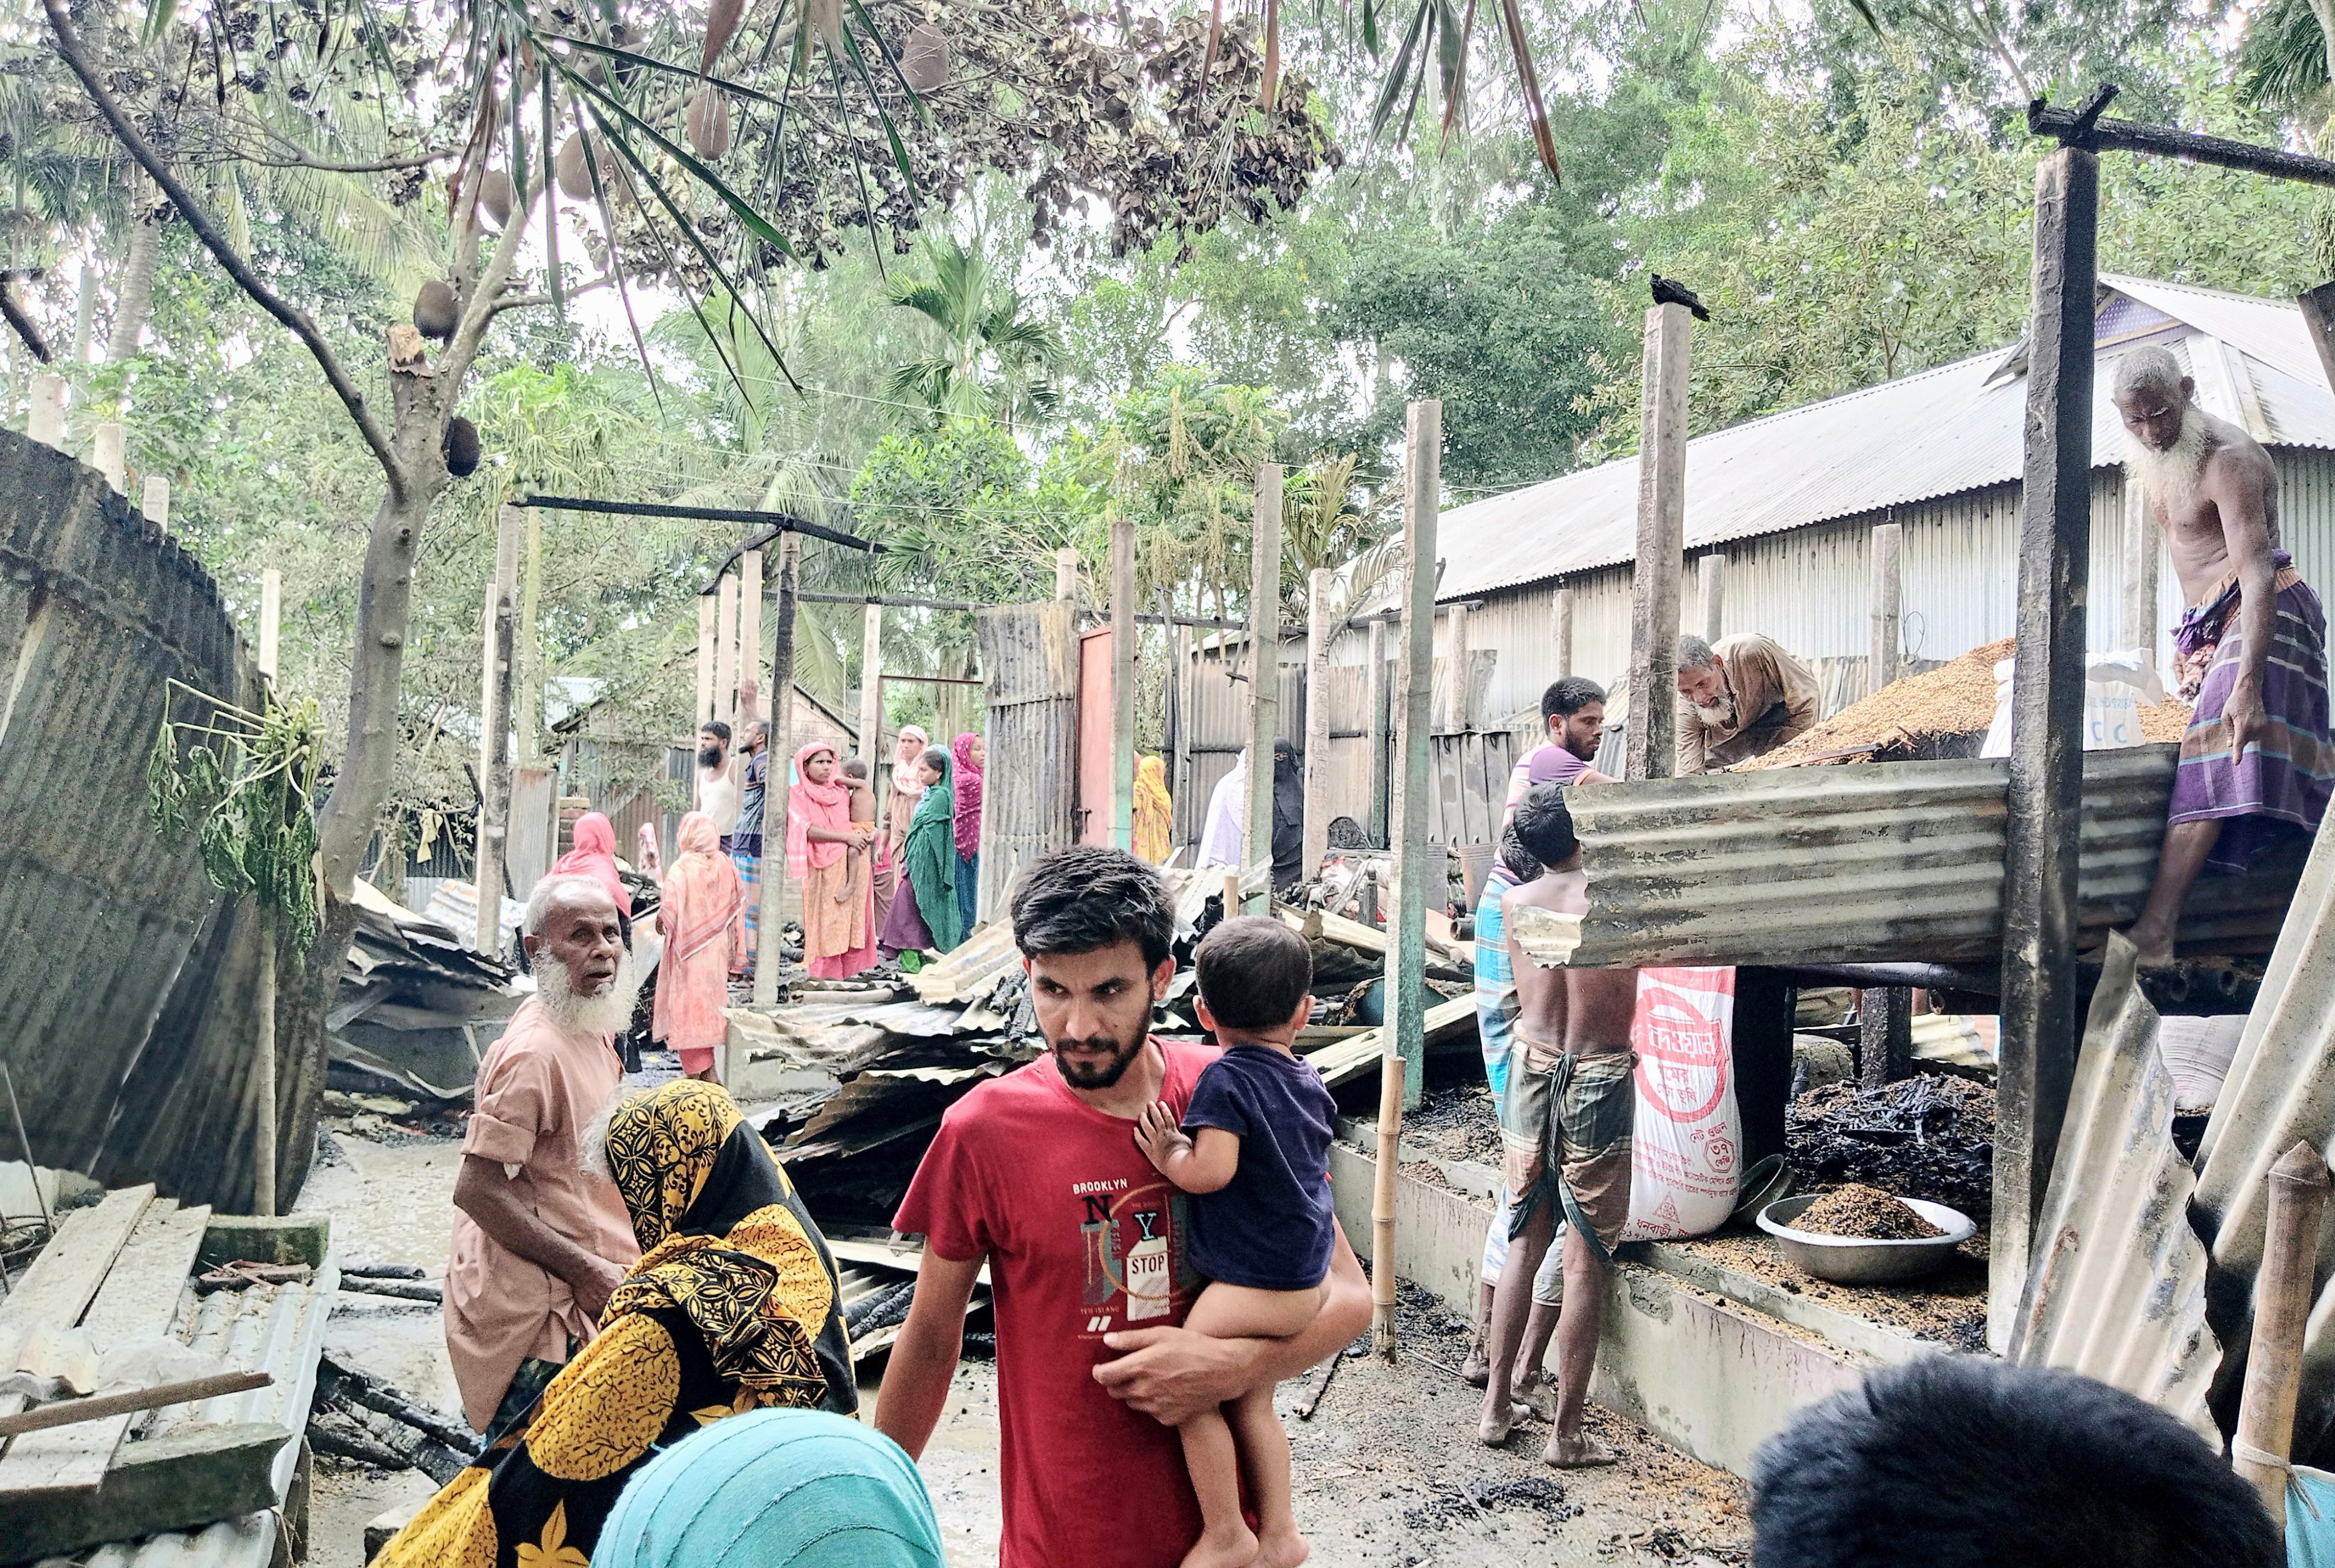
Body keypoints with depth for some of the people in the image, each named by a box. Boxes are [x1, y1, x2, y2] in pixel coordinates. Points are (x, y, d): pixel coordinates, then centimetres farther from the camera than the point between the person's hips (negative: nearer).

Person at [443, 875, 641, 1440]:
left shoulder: (592, 1030, 7)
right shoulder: (535, 1051, -23)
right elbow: (477, 1189, -25)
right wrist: (585, 1269, -21)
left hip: (583, 1288, 9)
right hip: (534, 1306, -9)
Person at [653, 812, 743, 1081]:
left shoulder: (682, 869, -18)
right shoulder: (725, 865, -1)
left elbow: (670, 910, -21)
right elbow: (737, 904, 6)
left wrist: (661, 921, 1)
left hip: (689, 948, -5)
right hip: (717, 948, 5)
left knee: (687, 1002, 4)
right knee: (710, 999, 16)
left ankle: (695, 1072, 6)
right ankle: (708, 1069, 21)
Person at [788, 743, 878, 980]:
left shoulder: (841, 791, 16)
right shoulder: (797, 794, 2)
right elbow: (808, 830, -9)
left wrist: (868, 833, 2)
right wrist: (847, 837, -16)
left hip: (850, 865, 4)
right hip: (821, 868, -4)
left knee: (851, 921, -1)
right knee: (824, 922, -5)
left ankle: (848, 973, 1)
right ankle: (825, 975, -3)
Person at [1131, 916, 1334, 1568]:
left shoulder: (1225, 1081, -15)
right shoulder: (1309, 1082, 10)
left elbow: (1211, 1171, -26)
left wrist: (1168, 1155, -8)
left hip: (1250, 1280, -9)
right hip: (1303, 1280, 9)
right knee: (1253, 1401, 17)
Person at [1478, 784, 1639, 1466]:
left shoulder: (1515, 904, -2)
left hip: (1532, 1072, 4)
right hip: (1600, 1083, -4)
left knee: (1523, 1243, 15)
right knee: (1587, 1262, 4)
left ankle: (1497, 1406, 23)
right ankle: (1567, 1432, 11)